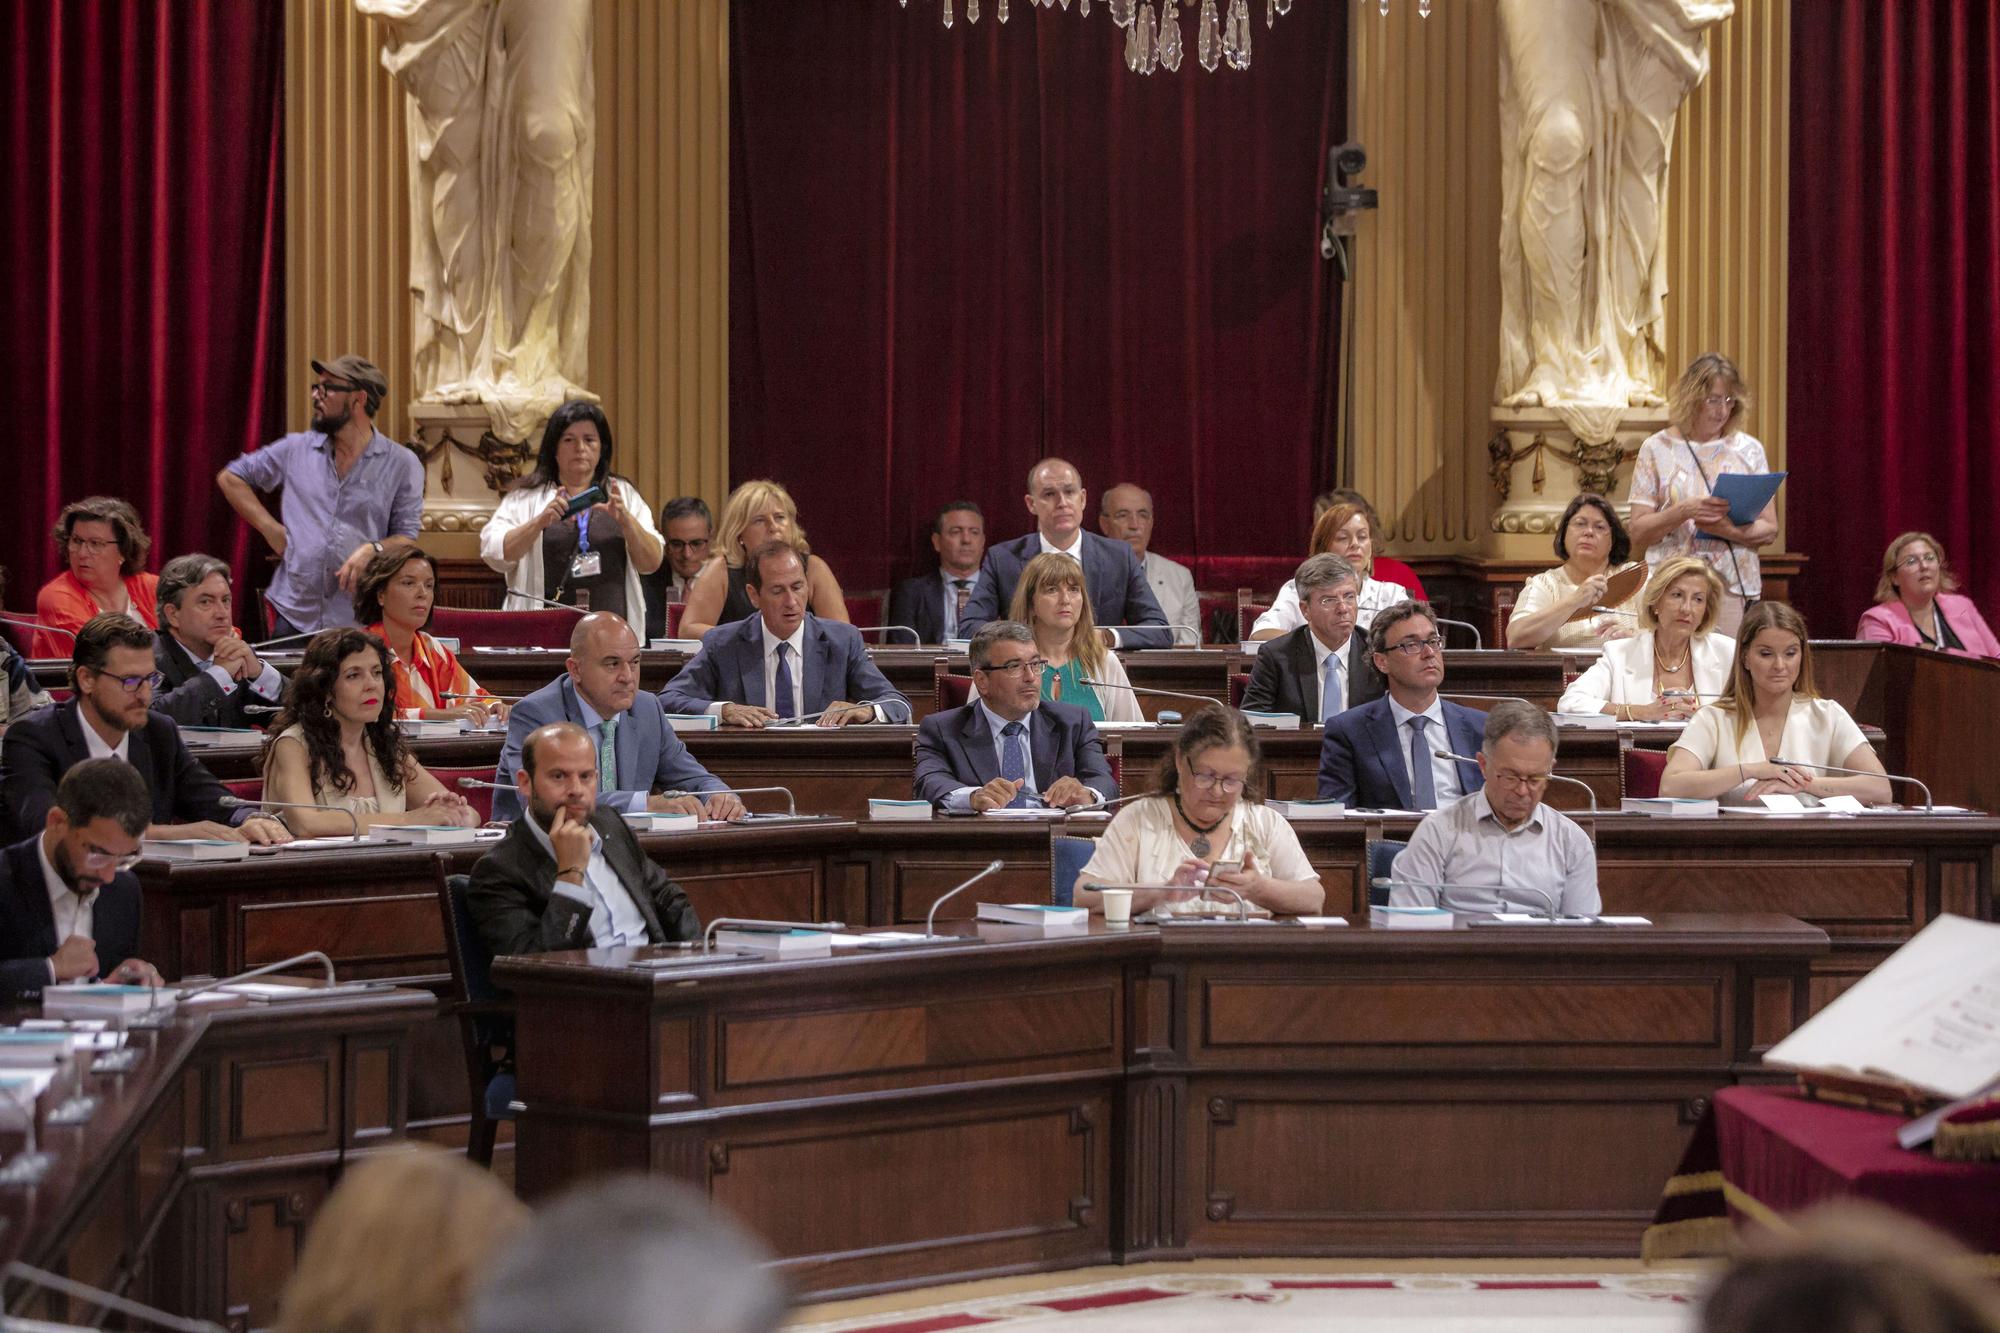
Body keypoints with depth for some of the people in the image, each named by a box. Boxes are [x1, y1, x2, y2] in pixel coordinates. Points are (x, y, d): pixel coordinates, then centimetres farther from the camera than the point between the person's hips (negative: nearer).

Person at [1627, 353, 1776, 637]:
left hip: (1735, 589, 1)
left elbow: (1769, 528, 8)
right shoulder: (1657, 450, 6)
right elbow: (1638, 534, 2)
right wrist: (1684, 511, -15)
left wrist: (1730, 531, -13)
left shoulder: (1748, 450, 10)